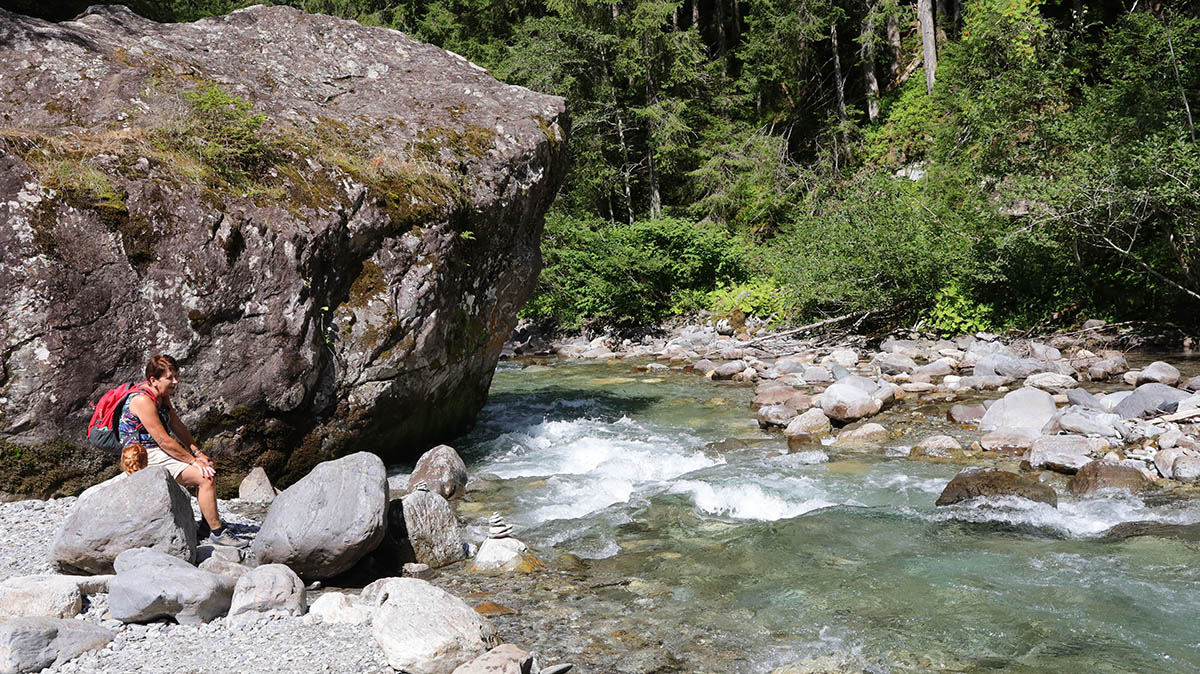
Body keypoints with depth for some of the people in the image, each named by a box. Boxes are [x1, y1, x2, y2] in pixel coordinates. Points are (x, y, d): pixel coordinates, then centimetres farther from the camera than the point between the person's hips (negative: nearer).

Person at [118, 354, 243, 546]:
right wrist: (193, 461, -20)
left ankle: (208, 524, 15)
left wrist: (198, 453, 3)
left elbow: (178, 426, 12)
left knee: (209, 467, 10)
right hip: (146, 456, -10)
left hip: (159, 450, 10)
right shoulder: (143, 400, -24)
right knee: (205, 478, -19)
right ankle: (217, 532, -12)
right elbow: (164, 441, -25)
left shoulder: (163, 395, 7)